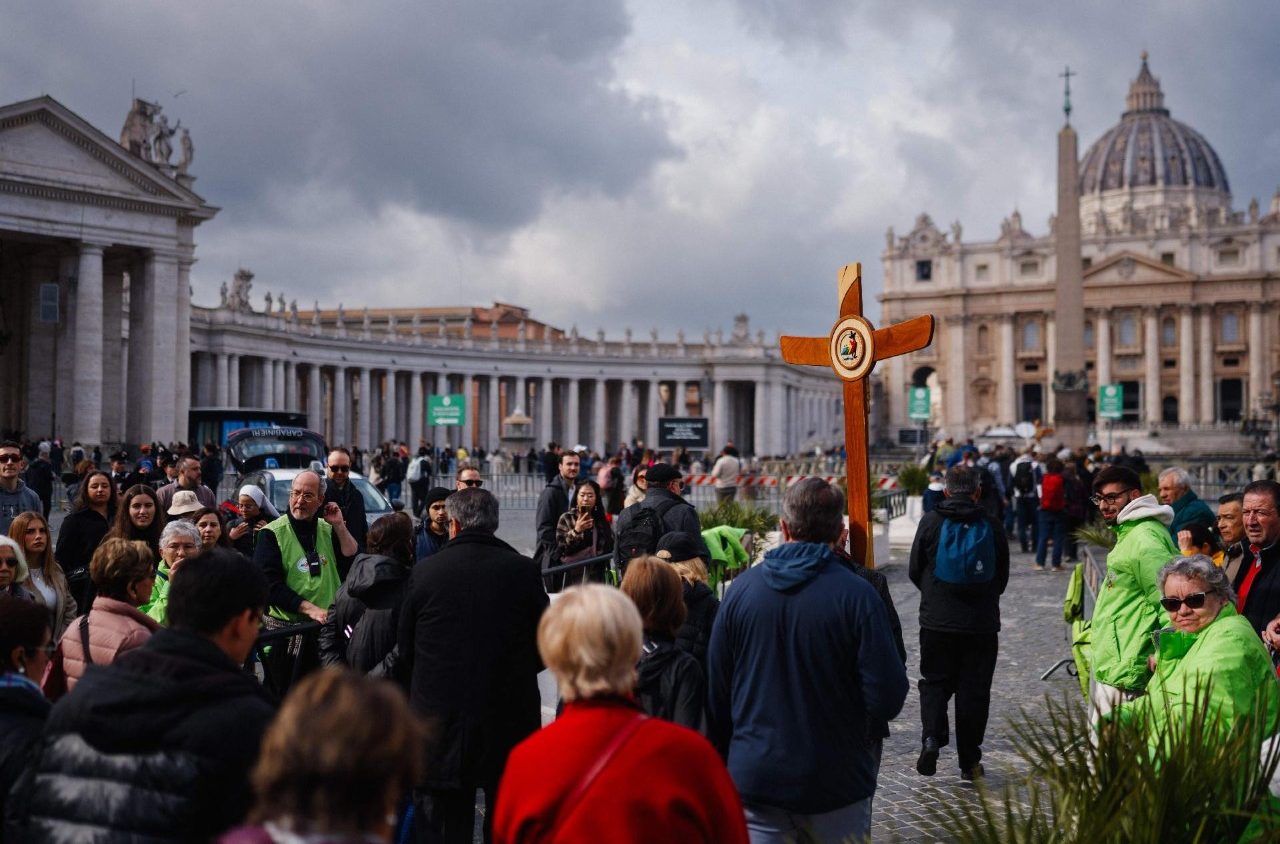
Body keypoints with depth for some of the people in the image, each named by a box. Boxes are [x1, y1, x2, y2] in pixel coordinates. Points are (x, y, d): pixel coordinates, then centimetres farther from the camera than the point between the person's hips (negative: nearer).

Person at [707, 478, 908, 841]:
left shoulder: (741, 589, -5)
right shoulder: (857, 595, -14)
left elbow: (717, 692, 2)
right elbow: (887, 701, -17)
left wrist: (729, 758, 16)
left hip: (755, 782, 2)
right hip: (836, 784, -2)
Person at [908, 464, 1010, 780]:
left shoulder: (930, 522, -5)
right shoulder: (993, 526, -1)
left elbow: (915, 570, 3)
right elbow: (1002, 576, 9)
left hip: (937, 621, -1)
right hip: (982, 624, 1)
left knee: (934, 682, 13)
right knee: (975, 689, 9)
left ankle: (932, 736, -10)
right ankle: (970, 762, 12)